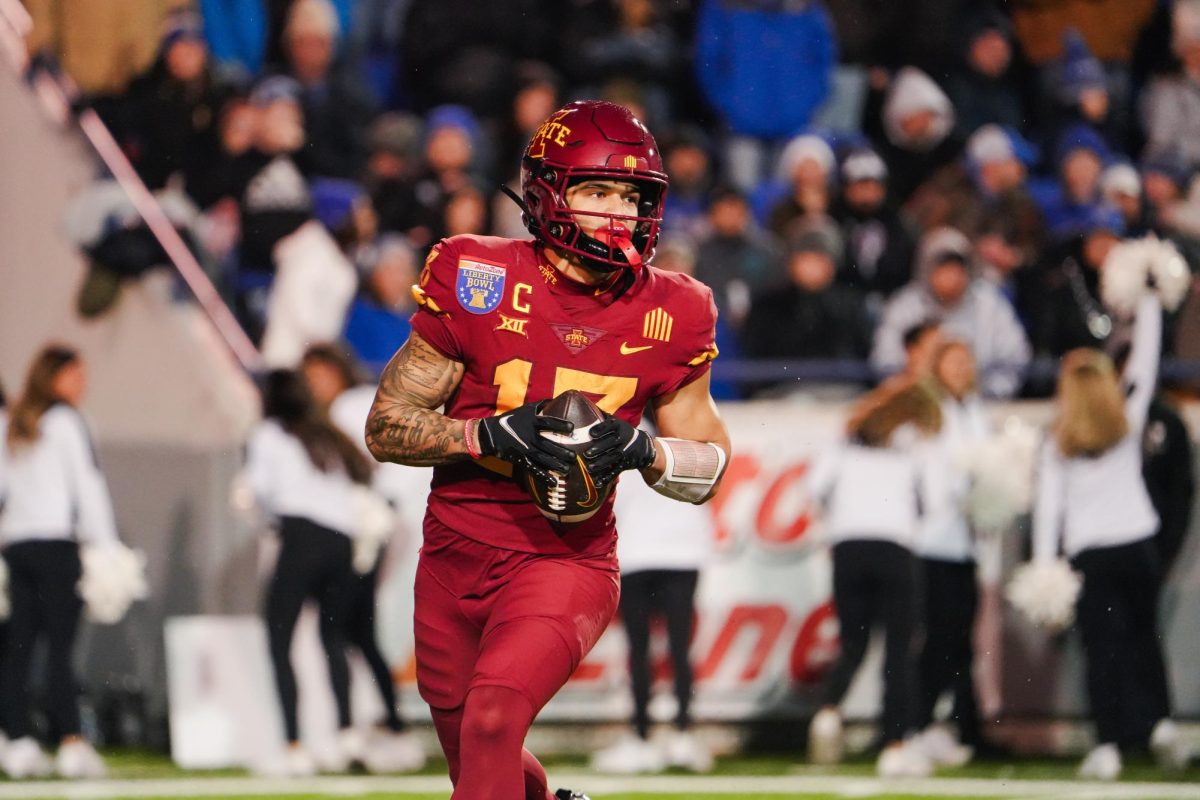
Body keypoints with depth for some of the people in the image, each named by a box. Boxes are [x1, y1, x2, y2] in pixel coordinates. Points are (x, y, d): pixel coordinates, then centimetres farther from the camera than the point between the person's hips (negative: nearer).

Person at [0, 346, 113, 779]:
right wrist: (105, 545, -7)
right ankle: (71, 743, -15)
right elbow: (89, 483, -7)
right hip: (57, 540, -6)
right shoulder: (65, 419, -3)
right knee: (60, 643, -10)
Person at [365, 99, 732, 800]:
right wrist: (492, 433, -23)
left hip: (567, 563, -2)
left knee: (493, 716, -27)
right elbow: (386, 428, -6)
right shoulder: (477, 285, -9)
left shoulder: (668, 315, -4)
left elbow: (709, 466, 7)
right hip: (455, 558, 2)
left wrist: (641, 451, -15)